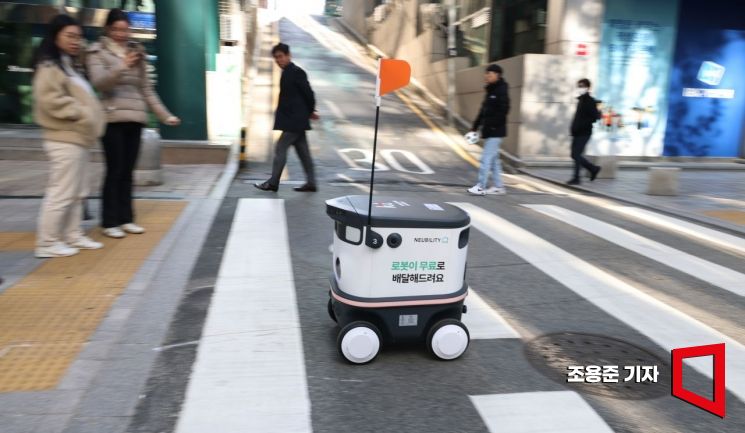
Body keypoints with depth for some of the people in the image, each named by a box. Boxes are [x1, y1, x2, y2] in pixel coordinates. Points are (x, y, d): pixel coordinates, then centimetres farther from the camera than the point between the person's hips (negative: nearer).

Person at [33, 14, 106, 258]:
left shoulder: (69, 66, 22)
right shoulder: (49, 66, -8)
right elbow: (51, 100, -21)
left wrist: (92, 121, 13)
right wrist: (83, 114, -18)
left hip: (79, 138, 10)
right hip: (64, 139, -10)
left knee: (77, 192, 13)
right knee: (61, 192, -8)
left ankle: (73, 236, 21)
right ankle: (47, 243, -1)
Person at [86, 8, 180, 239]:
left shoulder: (135, 51, 16)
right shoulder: (97, 52, 3)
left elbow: (146, 88, 17)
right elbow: (98, 82, -14)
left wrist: (165, 115, 11)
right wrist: (122, 66, -29)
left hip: (135, 118, 4)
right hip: (113, 118, -4)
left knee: (127, 172, 8)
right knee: (114, 171, -5)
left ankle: (126, 219, 14)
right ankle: (110, 222, 3)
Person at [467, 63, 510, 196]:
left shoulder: (501, 91, -11)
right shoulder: (490, 91, 16)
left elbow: (503, 110, -20)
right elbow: (483, 110, 18)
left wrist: (492, 125, -24)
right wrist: (475, 127, 15)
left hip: (495, 131, -9)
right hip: (489, 131, 9)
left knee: (486, 158, -9)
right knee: (493, 158, 13)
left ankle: (481, 186, -5)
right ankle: (498, 186, 20)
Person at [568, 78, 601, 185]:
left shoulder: (590, 101, -9)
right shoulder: (580, 100, 16)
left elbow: (594, 117, -15)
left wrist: (581, 126, -21)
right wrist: (573, 128, 9)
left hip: (583, 133, -9)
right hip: (577, 133, 9)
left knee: (576, 154, -10)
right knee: (575, 155, 10)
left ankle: (576, 178, -5)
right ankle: (593, 169, 25)